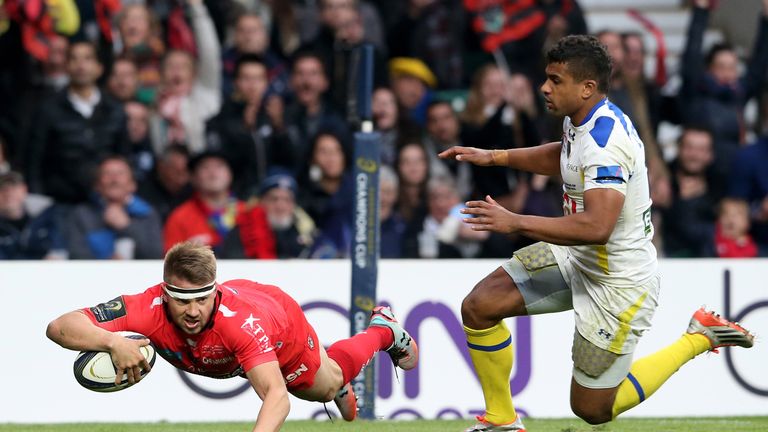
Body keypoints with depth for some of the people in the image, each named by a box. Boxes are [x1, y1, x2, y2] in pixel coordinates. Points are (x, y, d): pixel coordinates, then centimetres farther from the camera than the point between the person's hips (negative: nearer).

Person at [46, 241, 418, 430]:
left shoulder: (238, 319, -51)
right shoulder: (149, 309, -45)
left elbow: (276, 394, -57)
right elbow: (59, 327, -50)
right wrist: (112, 342, -69)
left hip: (282, 320, -3)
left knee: (326, 386, 28)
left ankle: (383, 329, 55)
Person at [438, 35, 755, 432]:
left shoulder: (604, 142, -30)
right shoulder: (581, 121, 1)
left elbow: (596, 227, -40)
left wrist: (516, 223, -35)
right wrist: (494, 157, 17)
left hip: (619, 283, -9)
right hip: (576, 259, 9)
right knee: (479, 308, 0)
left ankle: (699, 338, 14)